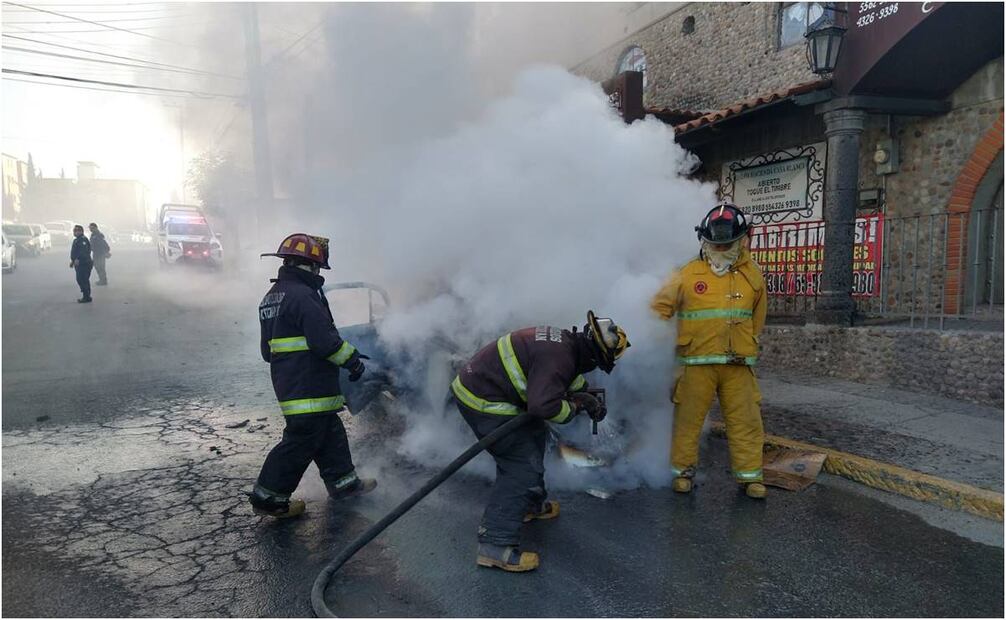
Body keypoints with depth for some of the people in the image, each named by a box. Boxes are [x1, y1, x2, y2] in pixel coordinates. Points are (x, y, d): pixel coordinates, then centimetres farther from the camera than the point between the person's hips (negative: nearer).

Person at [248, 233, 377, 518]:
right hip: (310, 387, -10)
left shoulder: (272, 297, 16)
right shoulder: (303, 296, -17)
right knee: (301, 442, -1)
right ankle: (268, 497, 8)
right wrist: (352, 359, -9)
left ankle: (343, 481, 29)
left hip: (287, 384, 10)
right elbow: (325, 340, -23)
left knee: (330, 433, 19)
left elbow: (268, 349, 21)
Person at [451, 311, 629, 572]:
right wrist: (573, 407, -14)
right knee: (523, 467, -9)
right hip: (483, 402, -11)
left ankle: (532, 504, 39)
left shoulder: (564, 340, 7)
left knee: (535, 434, 25)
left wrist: (587, 397, 24)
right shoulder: (559, 357, -23)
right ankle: (495, 545, -8)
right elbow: (543, 406, -32)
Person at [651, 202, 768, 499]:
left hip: (738, 365, 2)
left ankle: (750, 474, 18)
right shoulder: (687, 274, -3)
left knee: (745, 421, 5)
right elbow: (660, 308, 5)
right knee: (688, 419, 6)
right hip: (696, 363, -2)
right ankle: (683, 470, 20)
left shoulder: (752, 276, 6)